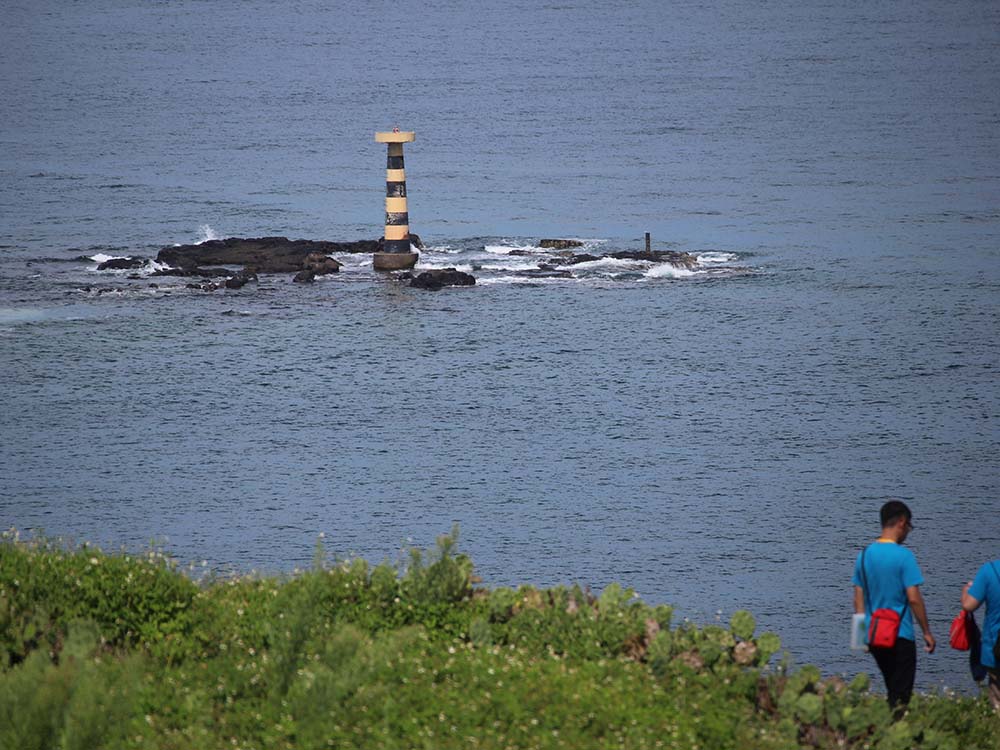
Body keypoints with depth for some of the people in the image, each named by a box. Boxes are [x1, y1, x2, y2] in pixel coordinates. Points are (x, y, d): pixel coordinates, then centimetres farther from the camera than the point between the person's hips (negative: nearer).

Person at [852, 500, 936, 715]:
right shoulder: (903, 556, -13)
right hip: (901, 636, -6)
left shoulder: (864, 555, 5)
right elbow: (914, 598, -14)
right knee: (901, 695, -2)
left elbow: (858, 599, 8)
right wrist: (927, 632, -5)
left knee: (892, 692, 20)